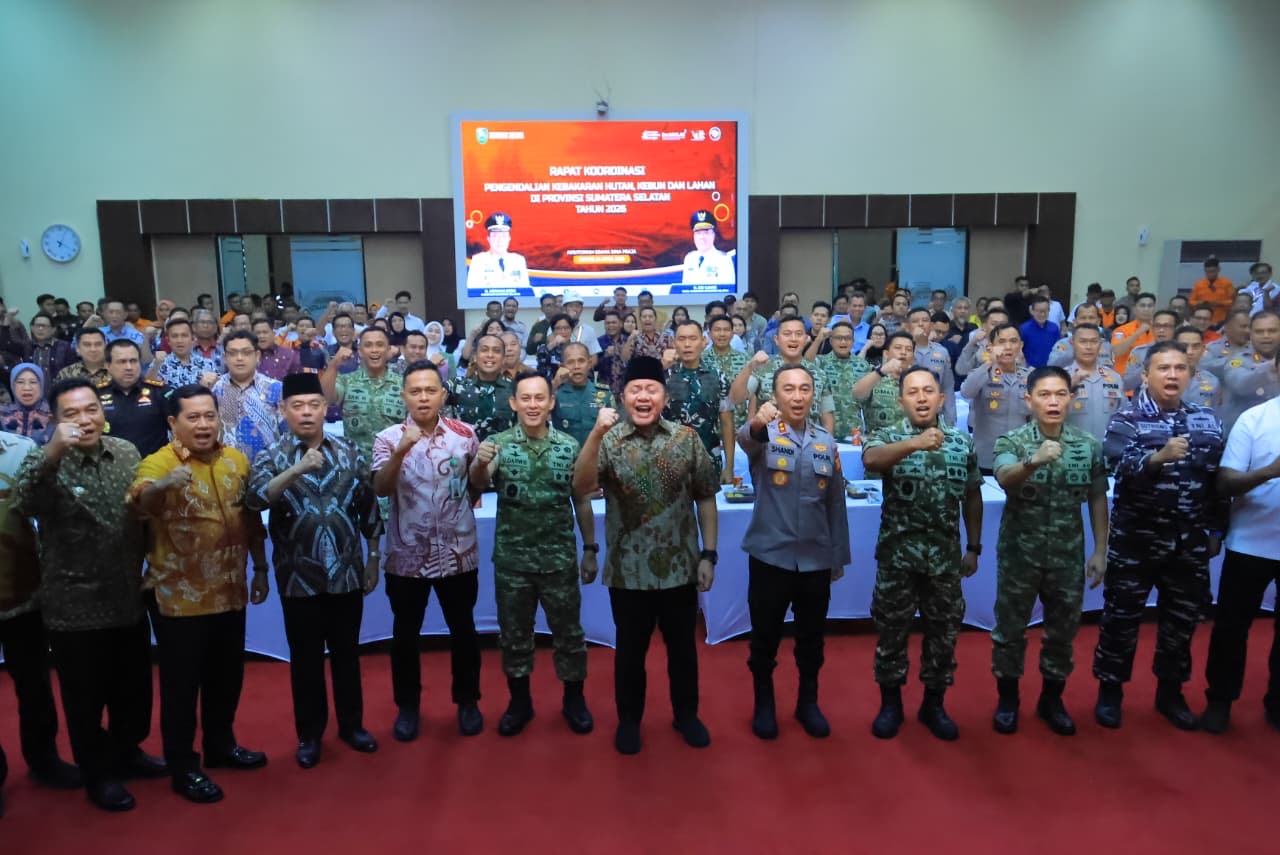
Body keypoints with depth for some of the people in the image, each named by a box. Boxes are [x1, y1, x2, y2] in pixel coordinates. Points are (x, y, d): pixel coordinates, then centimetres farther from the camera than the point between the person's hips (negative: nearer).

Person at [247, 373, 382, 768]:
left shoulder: (350, 452, 1)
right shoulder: (272, 457, -4)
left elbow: (369, 509, 7)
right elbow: (255, 499, -24)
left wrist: (373, 561, 7)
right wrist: (297, 470, -38)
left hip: (347, 574, 2)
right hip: (299, 579, -1)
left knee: (347, 653, 15)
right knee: (305, 658, 11)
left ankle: (351, 724, 32)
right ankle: (309, 734, 28)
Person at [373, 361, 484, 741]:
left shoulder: (464, 434, -1)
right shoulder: (389, 438, -5)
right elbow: (380, 489, -20)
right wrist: (401, 450, -29)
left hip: (458, 552, 1)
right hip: (407, 554, 0)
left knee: (463, 629, 12)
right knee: (405, 633, 12)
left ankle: (467, 701, 31)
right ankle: (408, 706, 30)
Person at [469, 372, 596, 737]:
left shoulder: (569, 446, -1)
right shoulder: (499, 443, -5)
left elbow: (581, 501, 5)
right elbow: (479, 484, -21)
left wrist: (590, 549, 4)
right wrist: (479, 463, -44)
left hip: (560, 558, 0)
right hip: (512, 558, 0)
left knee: (568, 631, 11)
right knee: (514, 633, 13)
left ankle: (574, 700, 30)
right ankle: (520, 702, 31)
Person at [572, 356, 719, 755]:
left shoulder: (687, 438, -3)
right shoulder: (608, 441, -7)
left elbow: (706, 498, 3)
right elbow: (581, 488, -22)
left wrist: (709, 554, 0)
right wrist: (596, 434, -32)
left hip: (679, 568, 1)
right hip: (628, 571, -1)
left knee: (682, 645, 17)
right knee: (630, 648, 14)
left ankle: (686, 713, 37)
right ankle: (629, 718, 34)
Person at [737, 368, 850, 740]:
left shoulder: (827, 441, 5)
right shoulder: (764, 434, -6)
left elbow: (836, 504, 10)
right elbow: (745, 438, -33)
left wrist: (839, 555, 11)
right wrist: (757, 423, -56)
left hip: (816, 559, 3)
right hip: (770, 556, -3)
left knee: (811, 639, 15)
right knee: (765, 637, 10)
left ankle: (808, 703, 34)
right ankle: (763, 704, 29)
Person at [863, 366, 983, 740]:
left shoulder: (962, 442, 4)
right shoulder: (887, 436, -6)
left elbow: (972, 497, 12)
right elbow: (870, 459, -30)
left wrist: (973, 547, 12)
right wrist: (914, 443, -46)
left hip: (946, 555, 3)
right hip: (897, 553, -2)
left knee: (943, 632, 12)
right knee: (892, 630, 9)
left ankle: (933, 705, 30)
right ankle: (890, 704, 27)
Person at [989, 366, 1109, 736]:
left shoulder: (1090, 446, 0)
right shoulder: (1011, 441, -10)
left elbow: (1097, 500, 6)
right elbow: (1005, 478, -30)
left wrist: (1100, 551, 3)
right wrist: (1034, 460, -50)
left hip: (1068, 555, 3)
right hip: (1019, 552, -3)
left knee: (1062, 630, 14)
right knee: (1010, 628, 8)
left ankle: (1051, 700, 33)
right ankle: (1007, 699, 26)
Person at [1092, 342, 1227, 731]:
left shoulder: (1207, 420, 6)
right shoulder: (1126, 420, -7)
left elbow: (1219, 478, 11)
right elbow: (1121, 468, -23)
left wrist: (1216, 529, 12)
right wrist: (1159, 457, -41)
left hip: (1190, 542, 4)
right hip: (1136, 539, -4)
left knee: (1182, 618, 15)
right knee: (1122, 617, 6)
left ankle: (1170, 691, 32)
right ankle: (1110, 690, 21)